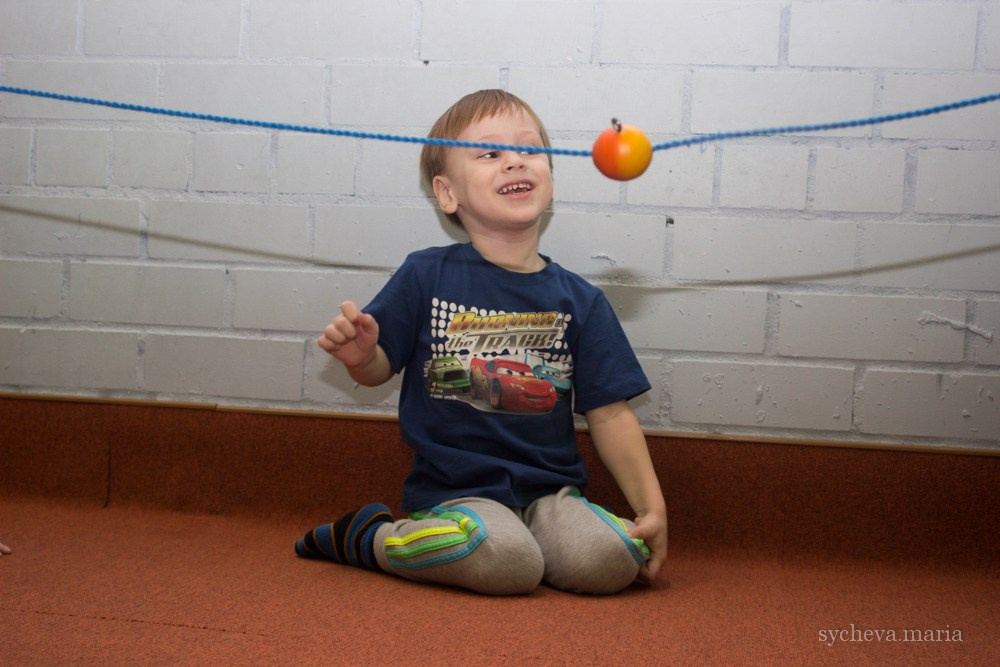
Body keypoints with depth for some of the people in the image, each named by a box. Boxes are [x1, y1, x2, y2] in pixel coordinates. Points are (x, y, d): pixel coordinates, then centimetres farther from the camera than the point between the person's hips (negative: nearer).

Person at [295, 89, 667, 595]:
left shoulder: (579, 300, 5)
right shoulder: (426, 277, 0)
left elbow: (609, 413, 5)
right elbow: (381, 369, 6)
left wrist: (652, 507, -1)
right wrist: (360, 355, -19)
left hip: (550, 491, 3)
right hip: (453, 491, -3)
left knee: (611, 561, -24)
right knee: (511, 564, -31)